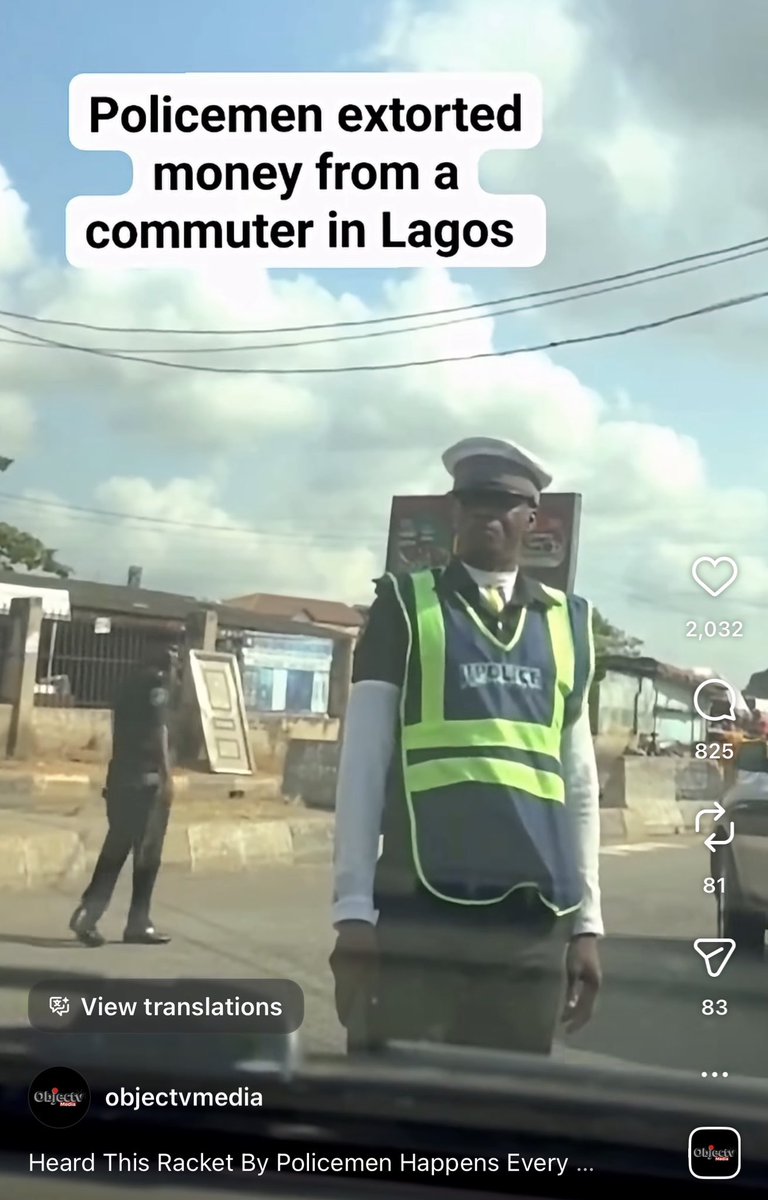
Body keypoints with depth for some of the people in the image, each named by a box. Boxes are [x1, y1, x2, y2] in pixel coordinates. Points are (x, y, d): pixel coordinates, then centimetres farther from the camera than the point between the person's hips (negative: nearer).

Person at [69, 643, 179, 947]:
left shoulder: (131, 686, 20)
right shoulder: (157, 683, -4)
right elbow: (158, 730, -14)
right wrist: (167, 775, -16)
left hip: (121, 777, 8)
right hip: (146, 779, -8)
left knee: (115, 850, 8)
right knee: (147, 854, -2)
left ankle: (88, 914, -1)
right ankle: (138, 924, 1)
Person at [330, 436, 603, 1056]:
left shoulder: (568, 622, 13)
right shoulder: (405, 605, 4)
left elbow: (580, 781, 15)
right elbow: (363, 762, 1)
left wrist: (587, 920, 13)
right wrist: (353, 908, -4)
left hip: (534, 928, 3)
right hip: (417, 918, -3)